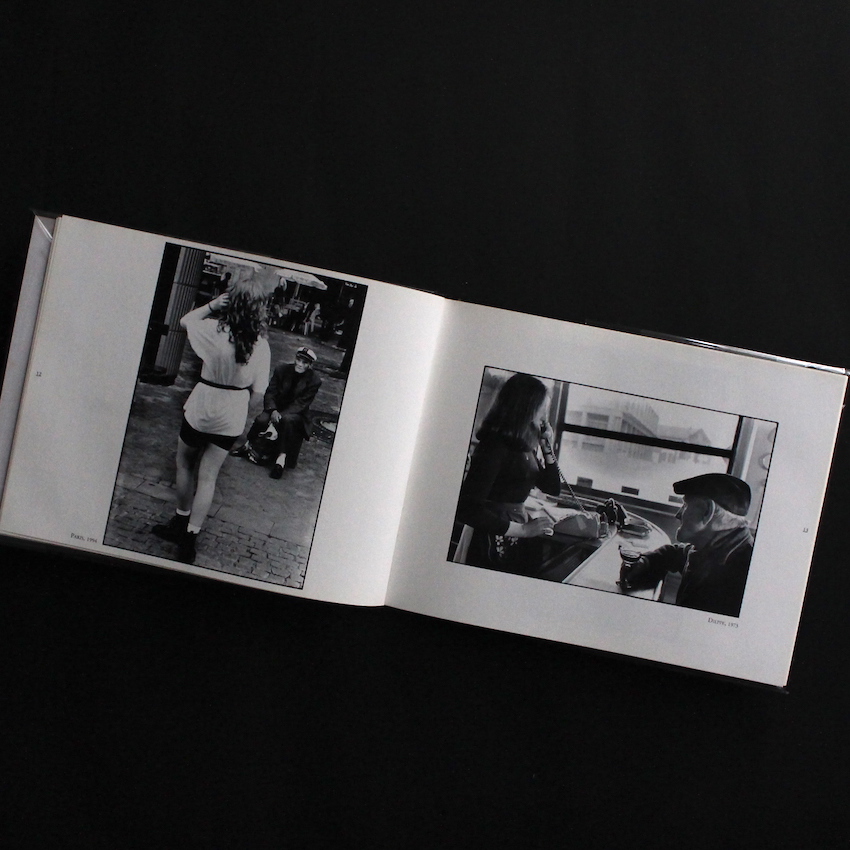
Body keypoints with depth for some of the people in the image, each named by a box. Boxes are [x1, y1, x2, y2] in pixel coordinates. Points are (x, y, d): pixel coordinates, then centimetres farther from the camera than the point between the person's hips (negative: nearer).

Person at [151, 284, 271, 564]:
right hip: (232, 416, 2)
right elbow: (258, 391, -5)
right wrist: (241, 411, 11)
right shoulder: (261, 344, -11)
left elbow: (185, 321, 4)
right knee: (208, 477, 11)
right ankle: (190, 536, 12)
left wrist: (212, 305, -4)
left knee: (185, 464, 21)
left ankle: (180, 523, 32)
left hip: (202, 407, -2)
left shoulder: (216, 331, -18)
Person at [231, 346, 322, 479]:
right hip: (277, 408, 2)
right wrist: (273, 410, -22)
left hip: (297, 414, -2)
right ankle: (247, 444, -6)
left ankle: (282, 458, -40)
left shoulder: (314, 381, -10)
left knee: (287, 419, -38)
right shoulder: (282, 369, -2)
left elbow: (301, 404, -14)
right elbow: (270, 392, -3)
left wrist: (281, 415, -26)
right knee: (262, 419, -29)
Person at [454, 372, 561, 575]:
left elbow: (553, 489, 20)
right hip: (493, 546, -8)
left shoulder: (523, 447, 8)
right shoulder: (495, 446, -17)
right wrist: (523, 530, -20)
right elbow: (468, 509, -24)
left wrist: (547, 448, 3)